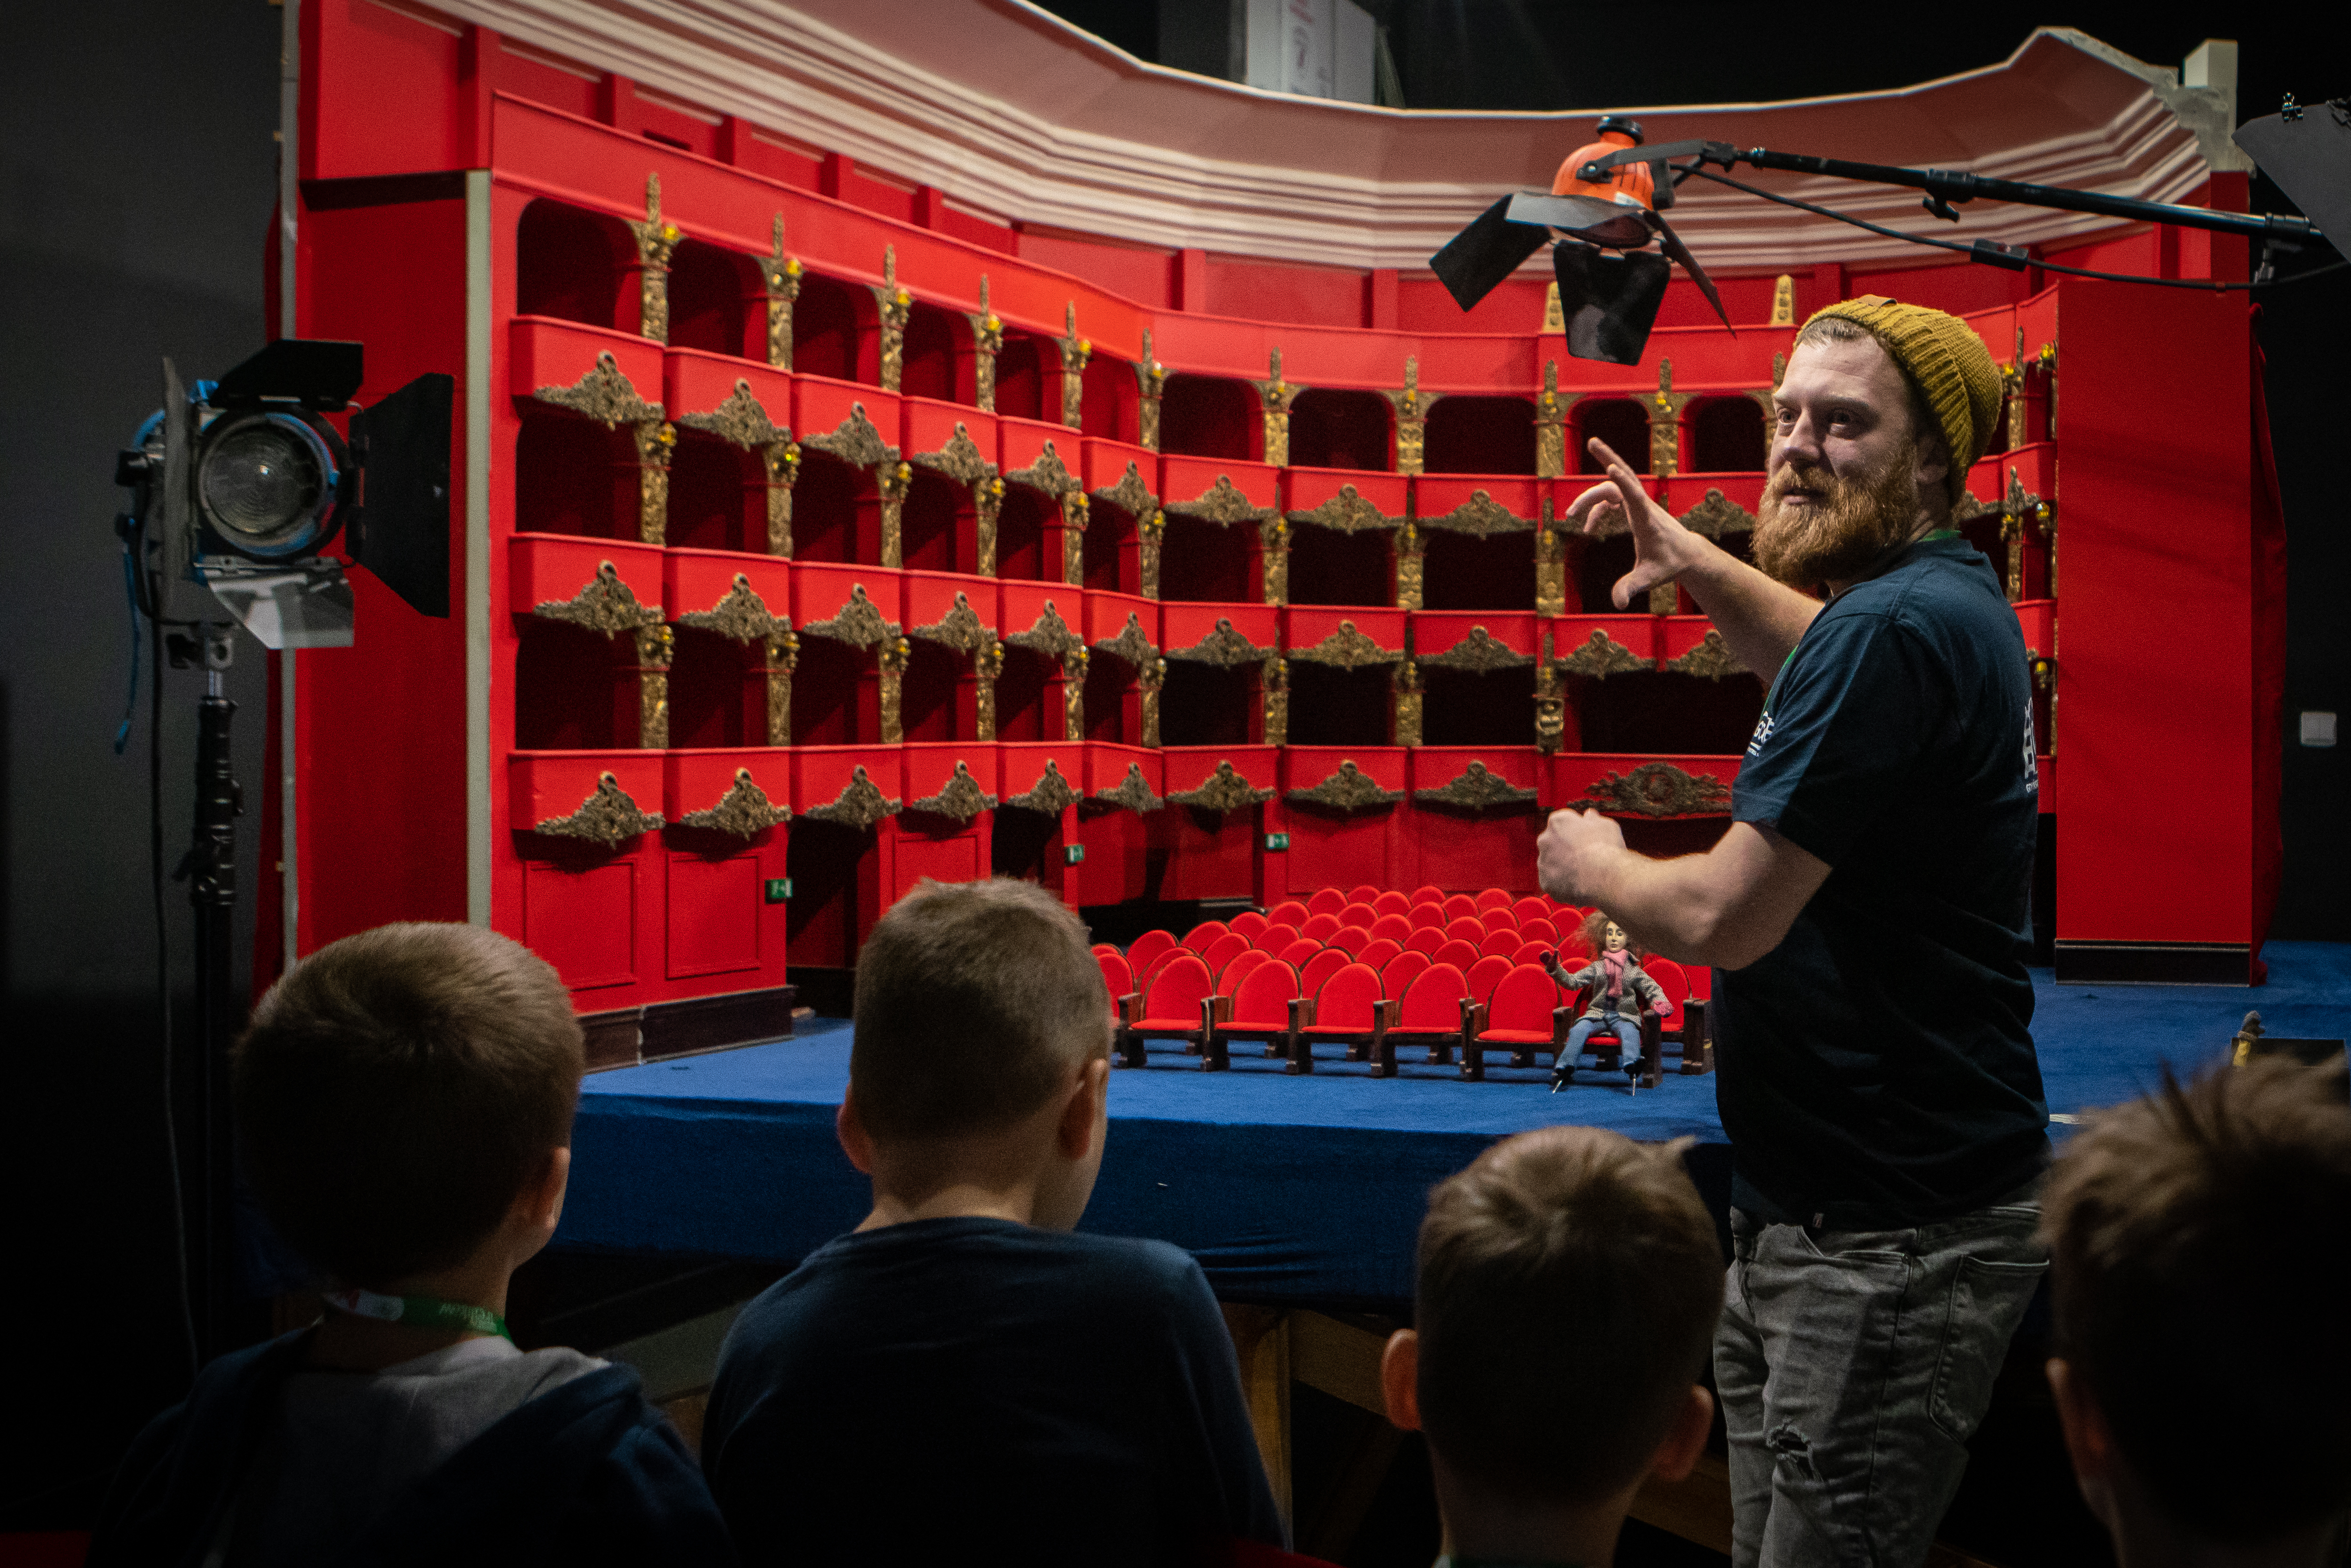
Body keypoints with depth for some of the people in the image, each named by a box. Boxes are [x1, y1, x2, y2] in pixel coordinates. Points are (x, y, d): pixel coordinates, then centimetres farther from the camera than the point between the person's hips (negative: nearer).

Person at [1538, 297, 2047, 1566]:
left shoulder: (1897, 628, -22)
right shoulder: (1949, 603, 11)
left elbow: (1725, 916, -23)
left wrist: (1594, 866, -3)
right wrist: (1700, 566, 23)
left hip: (1891, 1239, -11)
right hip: (1810, 1215, 11)